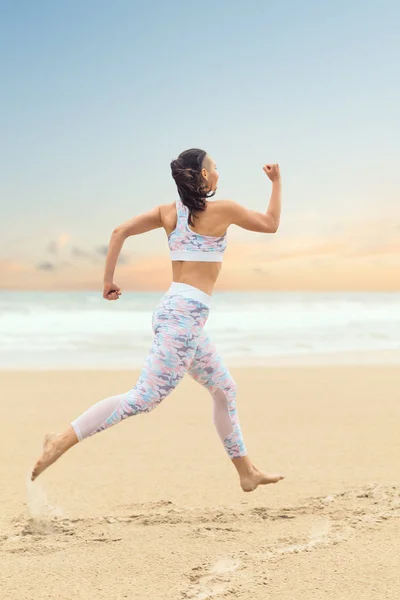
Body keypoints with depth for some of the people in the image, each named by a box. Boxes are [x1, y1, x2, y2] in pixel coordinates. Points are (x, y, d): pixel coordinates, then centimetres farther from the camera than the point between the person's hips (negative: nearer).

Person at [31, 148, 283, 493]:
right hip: (186, 312, -9)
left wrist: (108, 280, 7)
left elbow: (120, 231, 3)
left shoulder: (168, 212, 11)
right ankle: (62, 441, -16)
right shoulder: (222, 209, -4)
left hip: (175, 310, 9)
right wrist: (277, 183, 22)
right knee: (146, 397, -13)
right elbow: (271, 225, 10)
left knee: (225, 390, 17)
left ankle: (248, 473, 25)